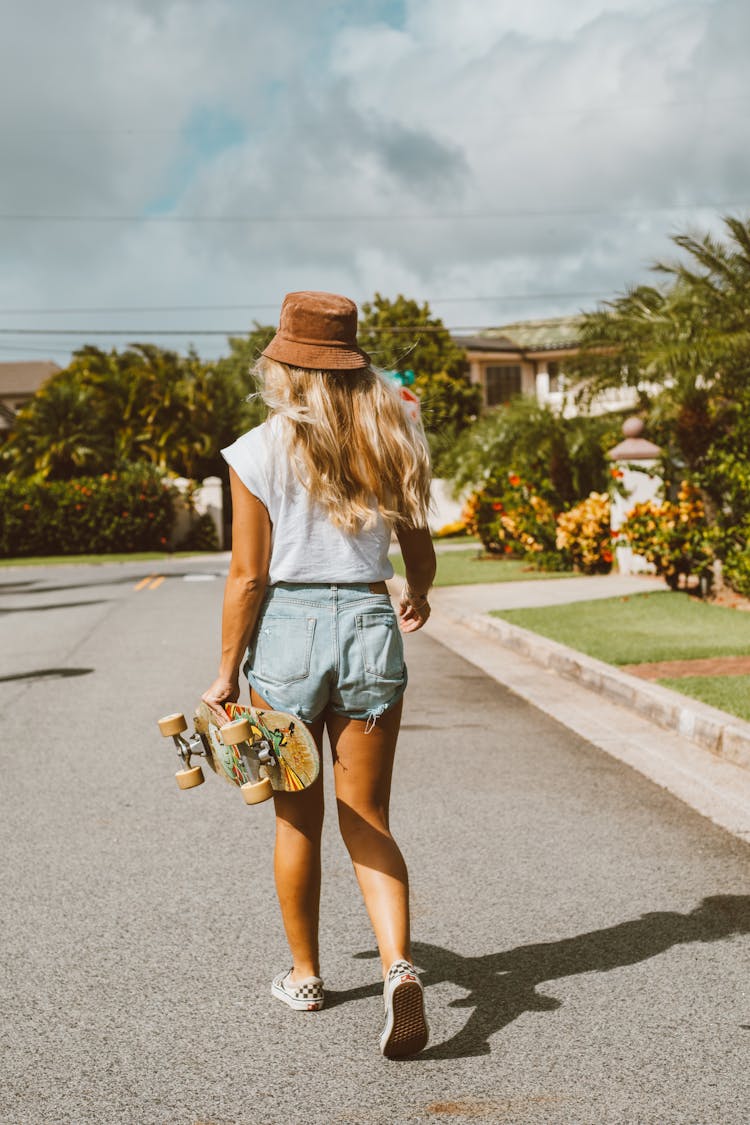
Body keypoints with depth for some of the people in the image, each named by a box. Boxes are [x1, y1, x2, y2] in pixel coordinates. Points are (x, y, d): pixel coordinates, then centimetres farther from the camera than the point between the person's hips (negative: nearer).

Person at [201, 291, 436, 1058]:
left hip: (287, 629, -2)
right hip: (370, 624, 2)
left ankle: (304, 975, 30)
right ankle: (400, 965, -10)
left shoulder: (259, 451, -8)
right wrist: (418, 598, 32)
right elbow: (420, 553, 10)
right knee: (368, 822, 10)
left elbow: (248, 577, -9)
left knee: (297, 818, 15)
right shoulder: (390, 441, 2)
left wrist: (226, 674, 1)